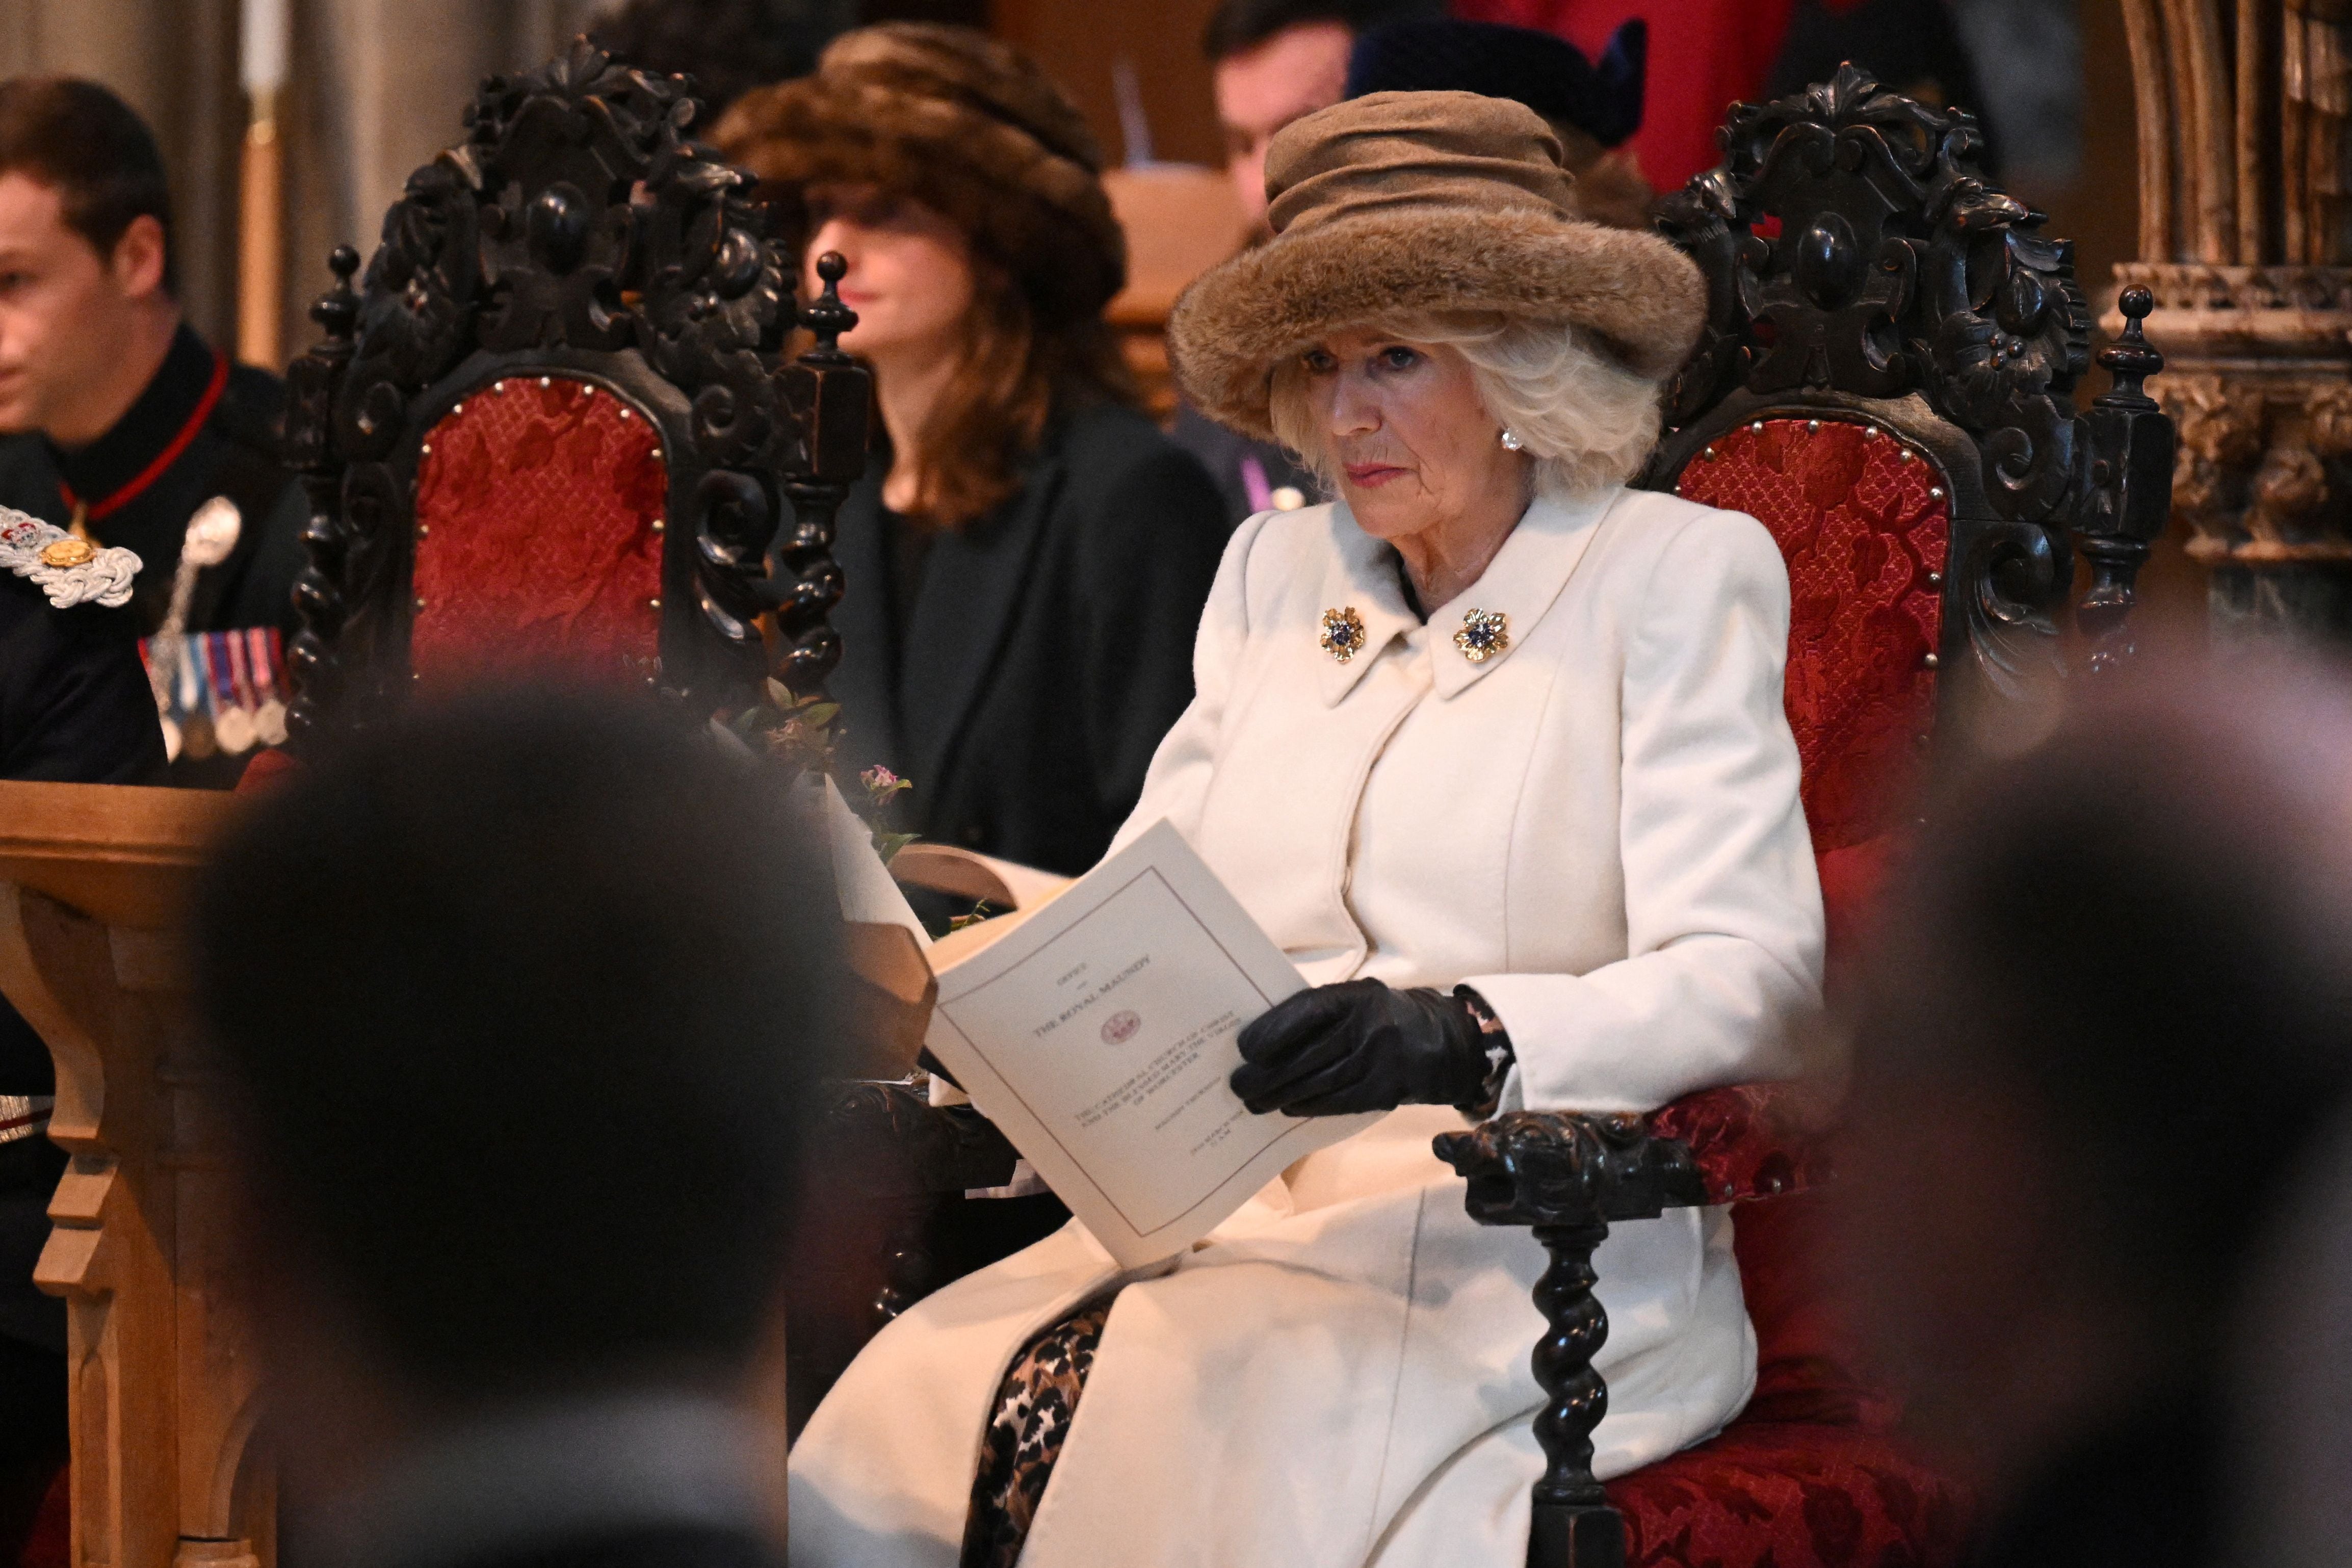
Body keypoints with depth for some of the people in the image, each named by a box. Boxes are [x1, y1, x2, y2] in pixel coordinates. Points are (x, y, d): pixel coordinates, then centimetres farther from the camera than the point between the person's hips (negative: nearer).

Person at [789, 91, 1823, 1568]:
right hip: (1236, 1206, 5)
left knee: (1203, 1437, -34)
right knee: (891, 1428, -23)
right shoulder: (1278, 573, 20)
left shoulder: (1675, 575, 1)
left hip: (1520, 1240, -5)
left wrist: (1462, 1039, -26)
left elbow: (1750, 984, -10)